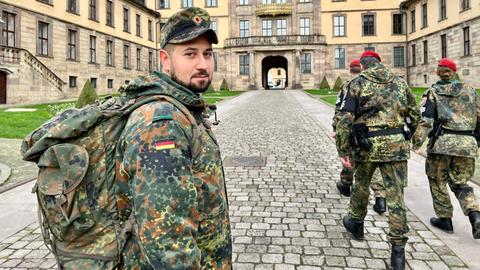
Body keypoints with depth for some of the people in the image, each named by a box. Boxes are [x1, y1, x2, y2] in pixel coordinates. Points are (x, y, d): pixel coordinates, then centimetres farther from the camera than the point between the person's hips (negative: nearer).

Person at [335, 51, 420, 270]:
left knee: (361, 186, 21)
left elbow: (344, 119, -10)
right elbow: (415, 115, 14)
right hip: (396, 145, 2)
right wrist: (413, 140, 27)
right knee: (396, 196, 3)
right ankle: (398, 250, 5)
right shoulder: (400, 82, 10)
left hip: (367, 145, -2)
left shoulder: (358, 84, -1)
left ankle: (356, 224, 42)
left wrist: (343, 150, -6)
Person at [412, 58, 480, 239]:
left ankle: (445, 219, 19)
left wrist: (417, 140, -14)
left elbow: (425, 119, -10)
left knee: (438, 181, 13)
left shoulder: (433, 92, 3)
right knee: (460, 183, 15)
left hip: (442, 142, -4)